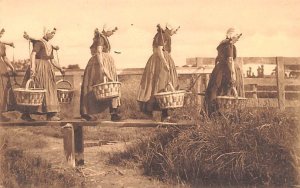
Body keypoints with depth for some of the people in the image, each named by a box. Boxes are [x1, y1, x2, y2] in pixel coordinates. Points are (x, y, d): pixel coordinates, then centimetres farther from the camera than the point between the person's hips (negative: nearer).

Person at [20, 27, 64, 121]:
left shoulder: (50, 46, 17)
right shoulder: (39, 42, -8)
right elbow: (33, 54, -22)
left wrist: (60, 68, 23)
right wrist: (32, 66, -35)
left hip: (47, 69, 9)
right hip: (38, 68, -9)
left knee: (50, 90, 5)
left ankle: (50, 114, 7)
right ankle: (25, 114, -2)